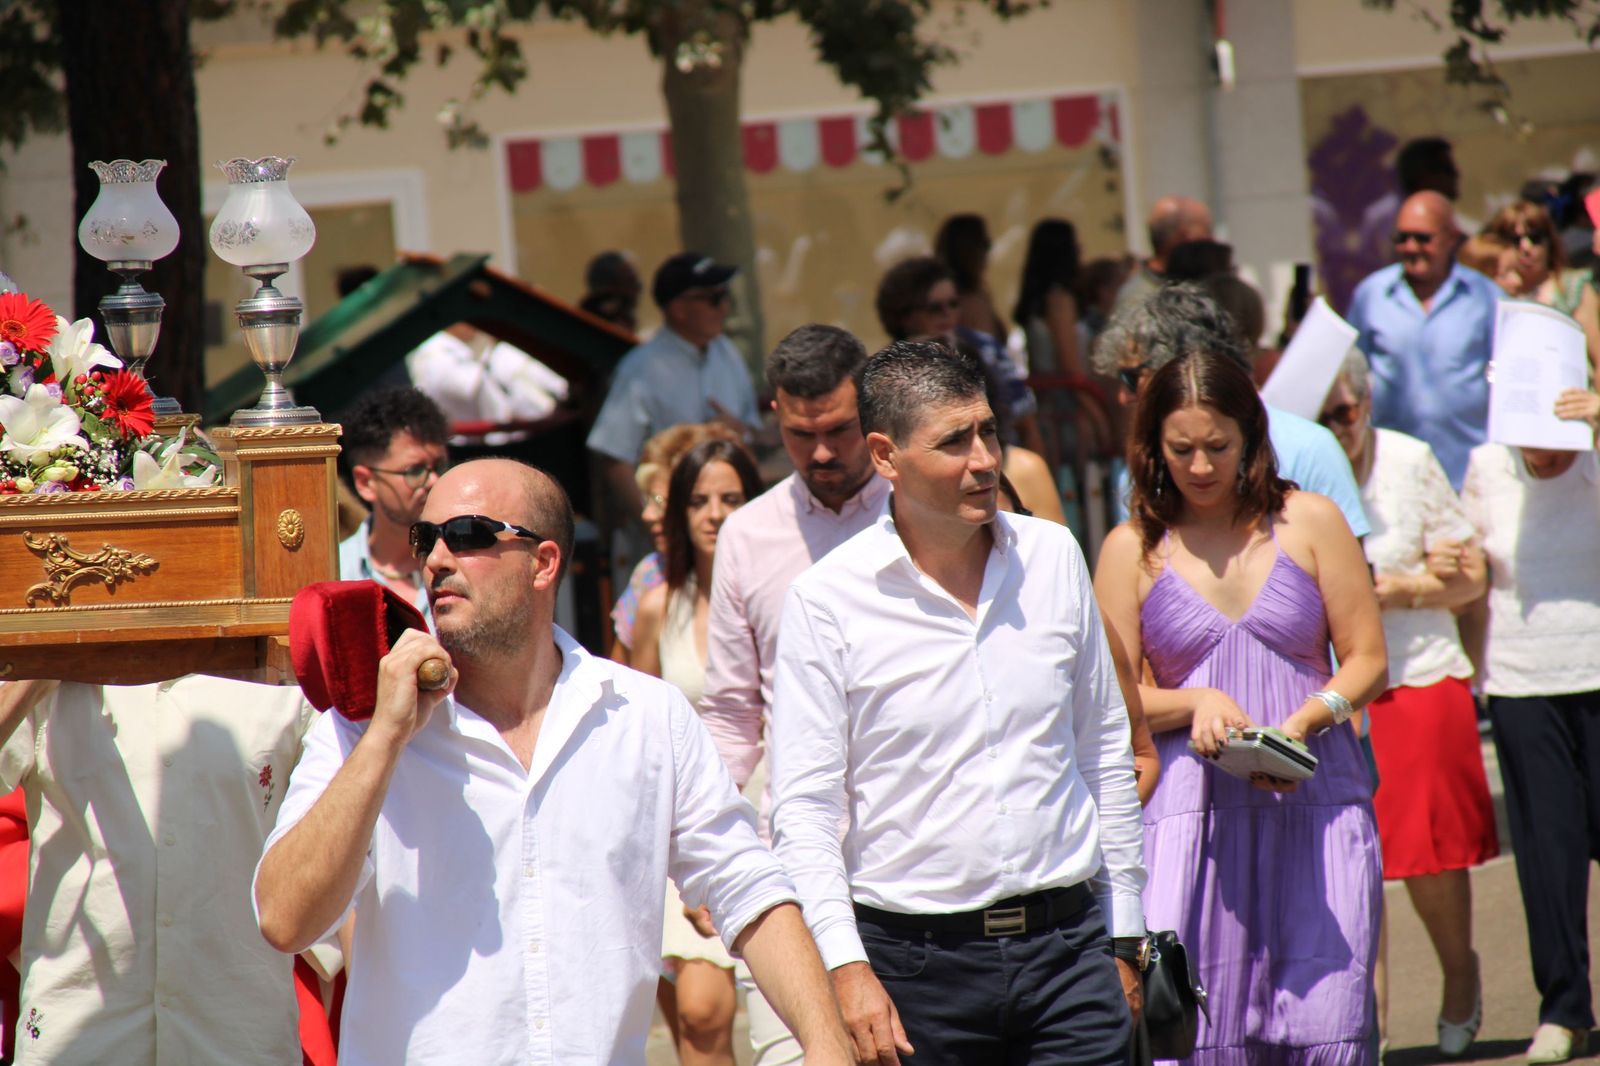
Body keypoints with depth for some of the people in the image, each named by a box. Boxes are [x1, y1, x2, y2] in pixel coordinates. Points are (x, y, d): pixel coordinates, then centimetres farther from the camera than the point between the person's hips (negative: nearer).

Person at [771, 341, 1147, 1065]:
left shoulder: (1053, 557, 8)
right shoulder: (826, 601, -5)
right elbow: (803, 809, -7)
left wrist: (1124, 936, 16)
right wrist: (846, 966, -18)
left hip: (1065, 949, 3)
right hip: (916, 963, -3)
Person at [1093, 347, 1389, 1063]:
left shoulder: (1310, 523, 7)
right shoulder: (1132, 549, 8)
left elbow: (1367, 660, 8)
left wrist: (1304, 722, -11)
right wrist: (1195, 704, -12)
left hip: (1317, 807, 0)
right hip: (1192, 810, 0)